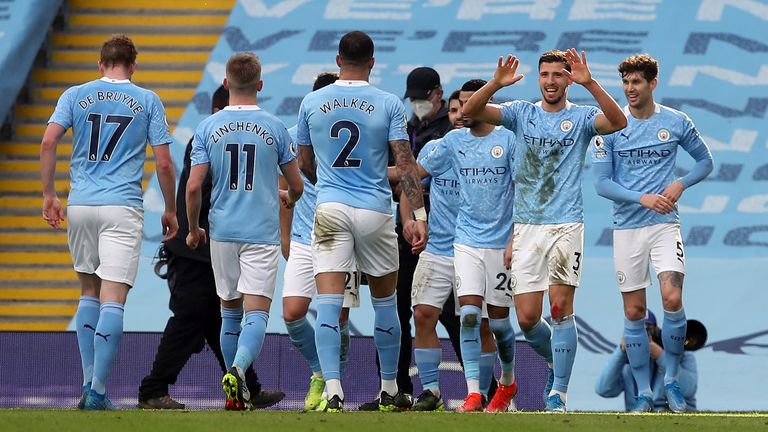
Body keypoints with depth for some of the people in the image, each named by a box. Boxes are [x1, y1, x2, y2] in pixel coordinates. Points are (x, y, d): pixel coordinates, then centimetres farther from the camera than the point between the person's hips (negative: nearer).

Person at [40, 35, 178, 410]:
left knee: (89, 292, 18)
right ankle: (97, 393, -14)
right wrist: (170, 210, 13)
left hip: (79, 206, 3)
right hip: (123, 208, -3)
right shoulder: (148, 101, 5)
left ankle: (89, 383, 12)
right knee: (112, 300, -6)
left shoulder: (75, 96, 8)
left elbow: (48, 143, -3)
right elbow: (163, 163, 2)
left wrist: (48, 194, 4)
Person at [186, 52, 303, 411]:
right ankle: (238, 371, -32)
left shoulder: (207, 128, 0)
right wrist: (288, 198, 31)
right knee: (256, 315, -6)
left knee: (230, 312, 16)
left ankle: (238, 392, 19)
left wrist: (193, 229, 12)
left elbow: (194, 186, -4)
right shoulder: (274, 128, -1)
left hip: (222, 232, 2)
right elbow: (297, 185, 7)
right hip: (262, 233, -2)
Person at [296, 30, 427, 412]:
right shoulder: (389, 105, -1)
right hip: (375, 211, 0)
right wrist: (418, 214, -8)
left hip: (330, 210, 0)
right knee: (384, 302, 15)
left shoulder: (312, 103, 4)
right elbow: (405, 163, -8)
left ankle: (333, 391, -19)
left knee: (328, 304, -6)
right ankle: (389, 391, 24)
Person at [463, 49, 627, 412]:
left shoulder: (581, 117, 2)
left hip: (566, 225, -3)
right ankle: (555, 362, 31)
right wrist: (496, 84, -22)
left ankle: (558, 394, -7)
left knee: (561, 309, -11)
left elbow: (618, 122, -18)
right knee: (527, 318, 1)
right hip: (526, 228, 3)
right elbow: (470, 111, -3)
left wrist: (589, 84, -30)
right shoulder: (522, 113, 9)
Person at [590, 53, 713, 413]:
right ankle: (643, 393, 12)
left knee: (673, 299, -17)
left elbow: (705, 161, 14)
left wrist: (680, 185, -5)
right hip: (627, 227, 1)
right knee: (634, 313, 3)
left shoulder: (676, 122, 1)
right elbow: (602, 183, -3)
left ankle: (671, 380, 2)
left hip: (665, 224, -1)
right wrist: (643, 198, -15)